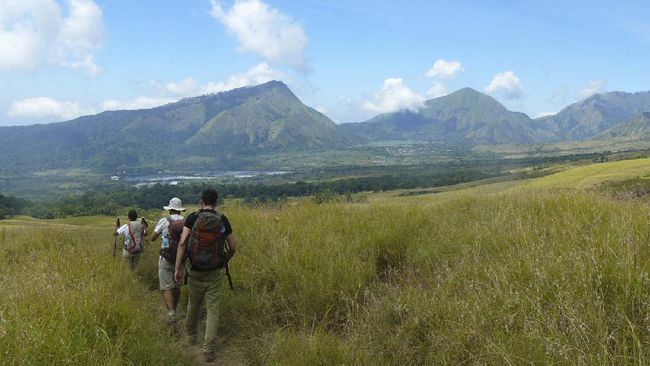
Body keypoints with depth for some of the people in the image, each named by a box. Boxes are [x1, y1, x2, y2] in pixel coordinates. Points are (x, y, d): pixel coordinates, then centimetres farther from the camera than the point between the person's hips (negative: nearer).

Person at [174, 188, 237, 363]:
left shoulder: (192, 217, -3)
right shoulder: (223, 220, -1)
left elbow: (183, 242, -13)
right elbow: (233, 247, 3)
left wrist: (178, 268, -10)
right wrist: (225, 261, 22)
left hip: (195, 271, 1)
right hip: (216, 272, -1)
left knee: (193, 305, 21)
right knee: (213, 310, 3)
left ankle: (191, 335, 44)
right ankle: (209, 349, -4)